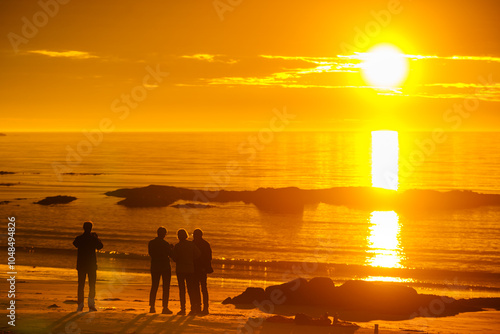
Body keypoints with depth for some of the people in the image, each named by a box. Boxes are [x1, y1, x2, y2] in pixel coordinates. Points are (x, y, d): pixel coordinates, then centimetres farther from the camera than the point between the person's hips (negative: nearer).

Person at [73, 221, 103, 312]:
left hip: (81, 264, 2)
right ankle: (91, 303, -7)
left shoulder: (78, 238, -4)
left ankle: (80, 305, 6)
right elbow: (100, 246, 6)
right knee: (92, 284, 6)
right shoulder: (93, 239, -9)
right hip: (92, 264, -2)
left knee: (81, 285, 7)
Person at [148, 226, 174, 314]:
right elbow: (171, 254, -9)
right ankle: (165, 307, -1)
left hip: (154, 267, 5)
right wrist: (171, 248, 12)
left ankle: (152, 307, 10)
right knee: (166, 287, 2)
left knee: (154, 287, 12)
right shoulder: (165, 244, -15)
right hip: (165, 267, -5)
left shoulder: (151, 243, 0)